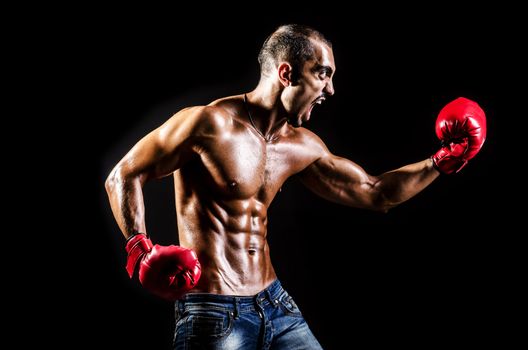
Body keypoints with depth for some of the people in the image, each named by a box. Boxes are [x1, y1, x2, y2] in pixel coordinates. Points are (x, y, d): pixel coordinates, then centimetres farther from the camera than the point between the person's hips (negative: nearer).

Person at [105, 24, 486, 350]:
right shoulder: (209, 124, -14)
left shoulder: (302, 147, 8)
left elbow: (376, 193, 17)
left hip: (277, 305, 7)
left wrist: (441, 162, 10)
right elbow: (123, 177, -6)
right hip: (215, 314, -7)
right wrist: (140, 251, -17)